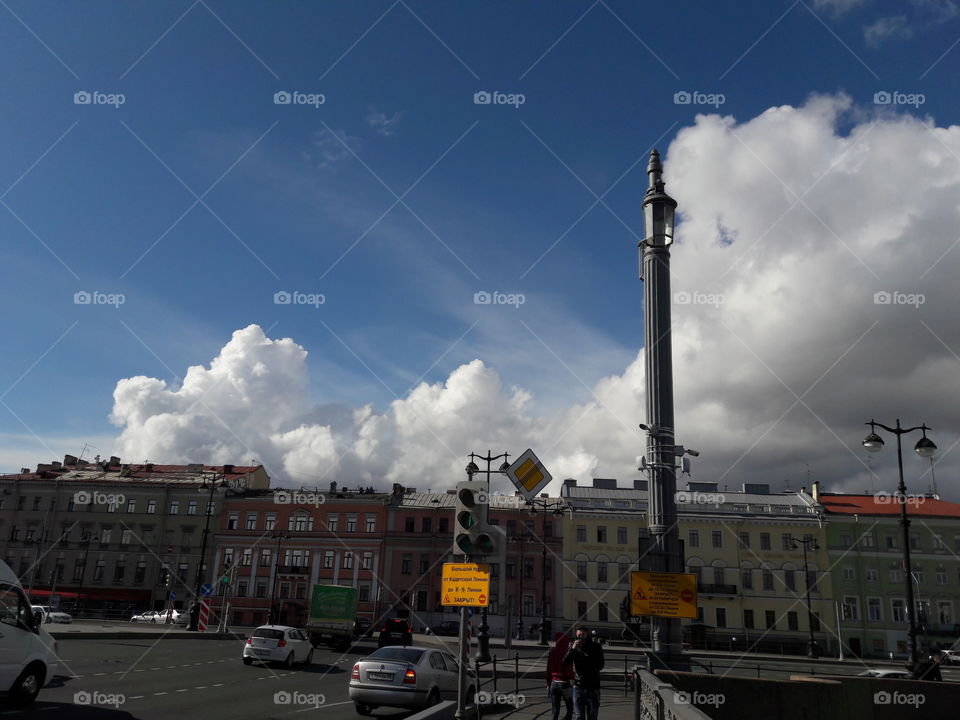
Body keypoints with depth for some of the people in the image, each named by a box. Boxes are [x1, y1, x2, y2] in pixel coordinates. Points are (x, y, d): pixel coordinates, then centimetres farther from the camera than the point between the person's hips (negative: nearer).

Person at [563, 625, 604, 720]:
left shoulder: (596, 646, 0)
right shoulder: (574, 646, 2)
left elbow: (600, 666, -2)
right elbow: (565, 662, -9)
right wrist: (572, 649, -21)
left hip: (593, 687, 0)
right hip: (578, 686, 0)